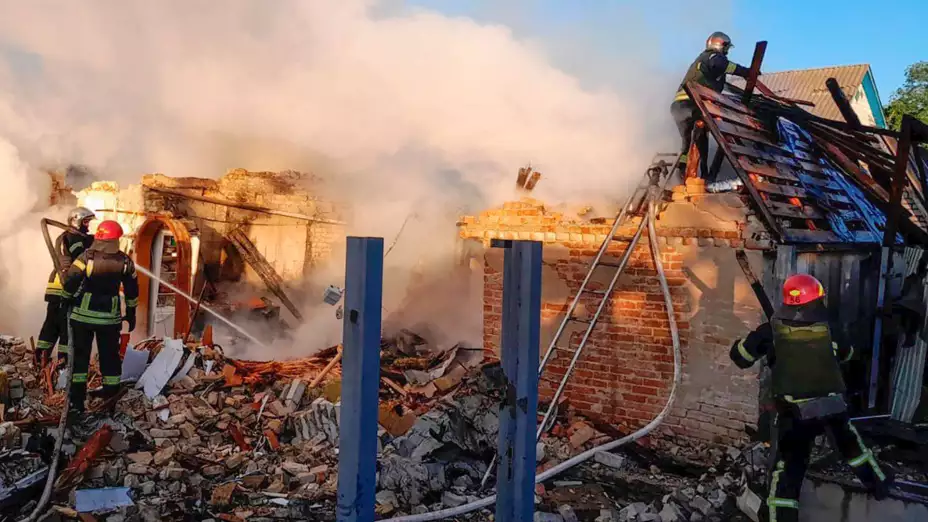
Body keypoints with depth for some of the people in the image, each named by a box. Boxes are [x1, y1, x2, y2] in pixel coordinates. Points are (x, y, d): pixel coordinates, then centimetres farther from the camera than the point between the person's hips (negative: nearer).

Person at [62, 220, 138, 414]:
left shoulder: (87, 257, -11)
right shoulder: (125, 261, -3)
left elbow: (70, 282, -18)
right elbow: (132, 291, 5)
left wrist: (71, 297, 3)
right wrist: (131, 313, 16)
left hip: (83, 314, -1)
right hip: (110, 316, 2)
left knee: (80, 355, 9)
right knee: (110, 357, 10)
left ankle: (77, 402, 10)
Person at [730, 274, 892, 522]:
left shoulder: (773, 330, -6)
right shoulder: (828, 329, 0)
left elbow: (739, 356, -3)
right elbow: (846, 352, 20)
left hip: (794, 412, -3)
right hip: (833, 408, 3)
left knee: (785, 473, 3)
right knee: (851, 444, 32)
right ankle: (879, 483, 53)